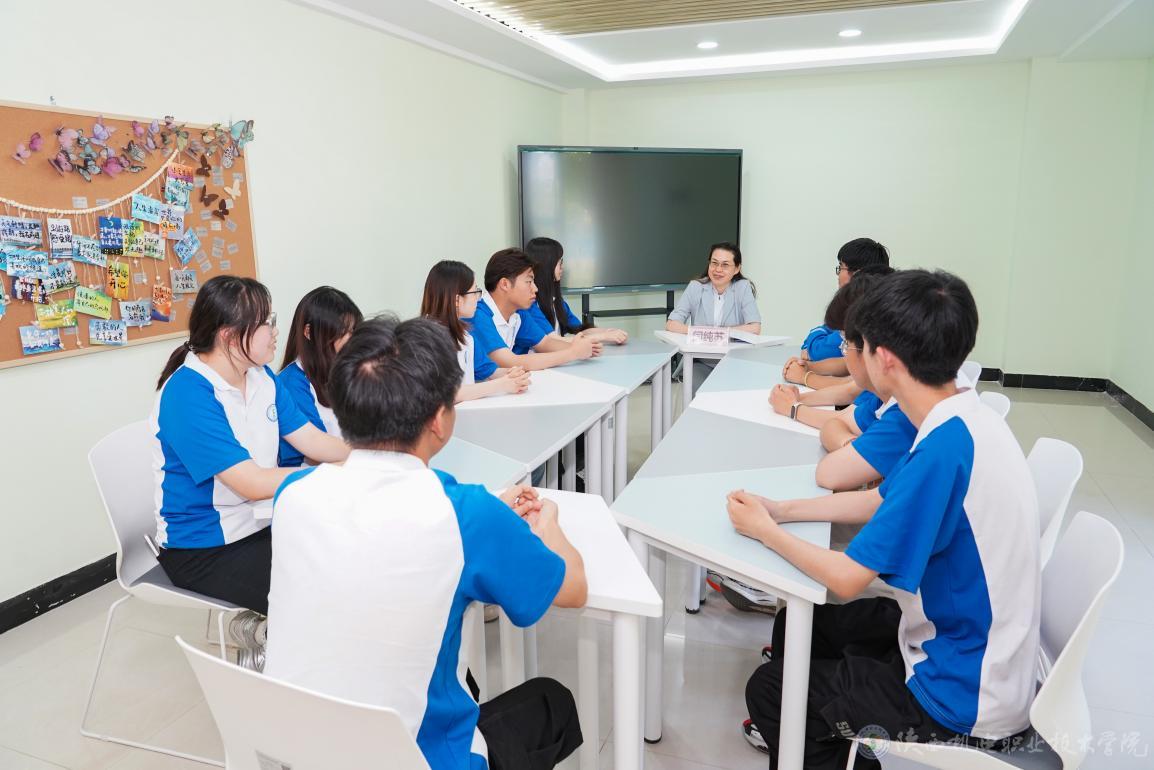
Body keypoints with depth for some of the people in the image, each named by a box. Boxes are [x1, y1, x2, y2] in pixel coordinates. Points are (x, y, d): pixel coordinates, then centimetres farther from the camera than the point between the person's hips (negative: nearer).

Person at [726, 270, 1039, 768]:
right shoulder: (964, 421, -3)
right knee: (795, 627, 18)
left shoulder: (945, 447, -32)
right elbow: (878, 502, 9)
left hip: (965, 696, -8)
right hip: (966, 640, 8)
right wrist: (778, 510, 3)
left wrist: (765, 531, -9)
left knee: (768, 691, 3)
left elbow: (847, 577, -25)